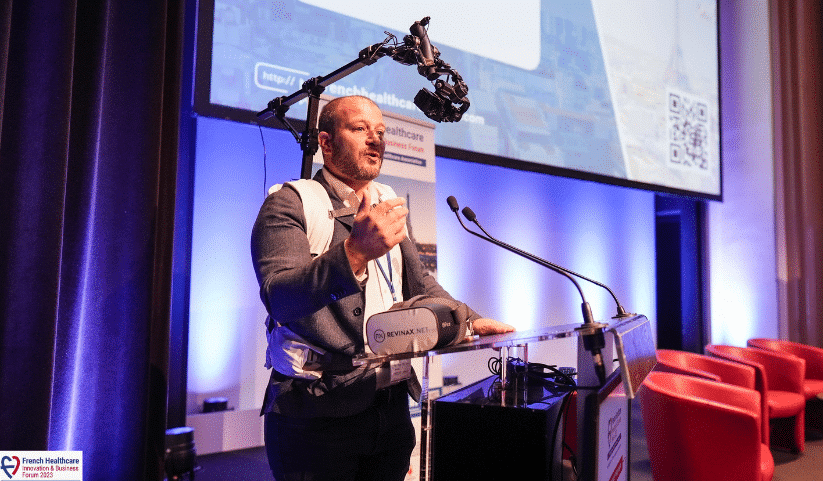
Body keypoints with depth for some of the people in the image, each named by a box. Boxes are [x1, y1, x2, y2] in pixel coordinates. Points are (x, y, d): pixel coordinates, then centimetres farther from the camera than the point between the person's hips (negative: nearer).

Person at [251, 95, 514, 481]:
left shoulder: (388, 205, 13)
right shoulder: (291, 203, -8)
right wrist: (354, 252, -37)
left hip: (391, 404, 6)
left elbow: (418, 282, 19)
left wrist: (469, 322, 4)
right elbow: (280, 299, -23)